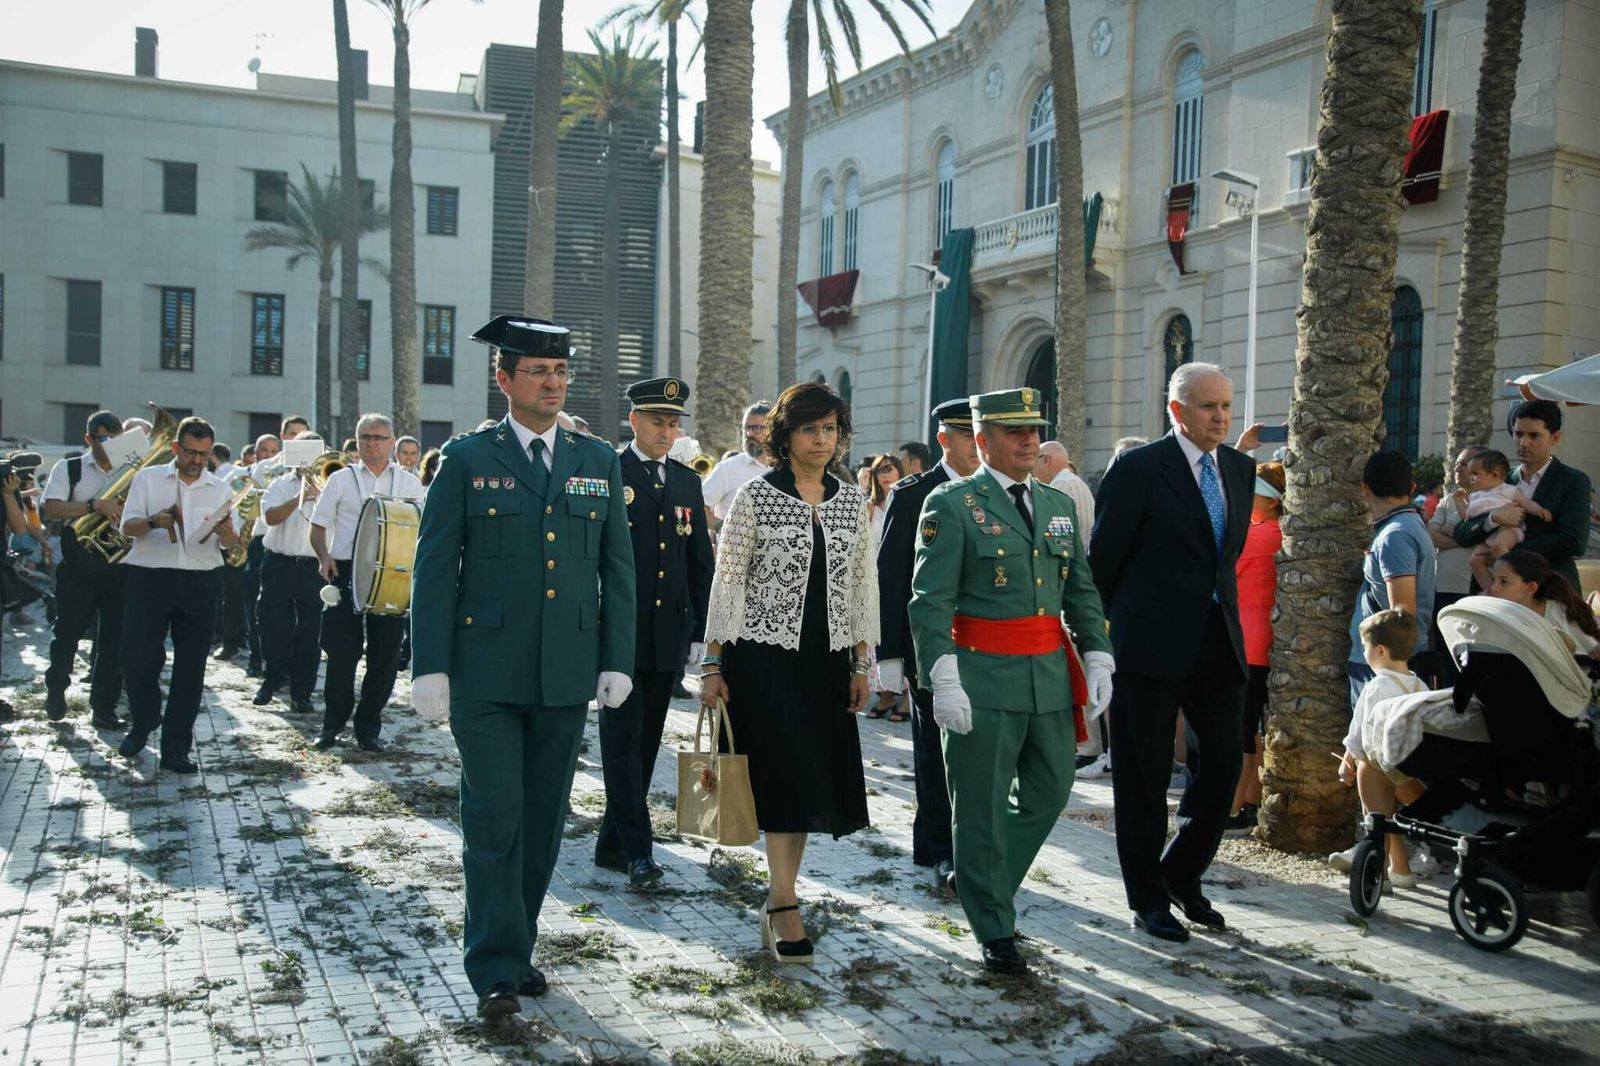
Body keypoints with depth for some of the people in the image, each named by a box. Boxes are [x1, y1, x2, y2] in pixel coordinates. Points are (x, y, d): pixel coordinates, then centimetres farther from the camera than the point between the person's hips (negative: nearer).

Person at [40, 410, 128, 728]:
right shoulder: (68, 469, 2)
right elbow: (51, 510, -12)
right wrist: (95, 505, -23)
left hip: (119, 566, 2)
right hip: (78, 564, -2)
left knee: (114, 637, 2)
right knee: (68, 630, 8)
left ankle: (103, 708, 10)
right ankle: (55, 690, 30)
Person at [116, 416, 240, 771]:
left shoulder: (220, 488, 11)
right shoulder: (148, 478, 7)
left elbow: (231, 543, 7)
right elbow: (127, 526, -1)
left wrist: (225, 531, -17)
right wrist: (153, 521, -23)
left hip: (200, 583, 2)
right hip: (150, 578, -1)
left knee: (190, 667, 2)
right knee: (137, 658, -1)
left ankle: (176, 748, 11)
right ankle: (143, 722, 27)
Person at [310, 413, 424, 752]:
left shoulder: (410, 483, 11)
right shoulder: (341, 480, 9)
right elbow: (318, 526, 9)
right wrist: (324, 557, -10)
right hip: (346, 571, -1)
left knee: (385, 654, 3)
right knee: (342, 651, -2)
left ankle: (368, 728, 14)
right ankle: (332, 724, 13)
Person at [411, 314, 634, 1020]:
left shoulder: (599, 463, 10)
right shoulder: (466, 460, 1)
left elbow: (617, 569, 11)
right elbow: (434, 568, -1)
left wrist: (617, 661, 4)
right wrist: (431, 666, -7)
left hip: (567, 673, 3)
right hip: (486, 672, -3)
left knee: (543, 818, 11)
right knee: (493, 817, -2)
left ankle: (517, 948, 25)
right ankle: (495, 969, 5)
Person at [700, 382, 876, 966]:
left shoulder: (853, 502, 8)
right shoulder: (755, 496, -4)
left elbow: (863, 584, 12)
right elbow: (728, 583, -3)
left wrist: (862, 663, 9)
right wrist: (713, 664, -6)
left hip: (827, 661, 4)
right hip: (764, 656, -4)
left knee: (814, 782, 7)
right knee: (783, 778, -6)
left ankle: (778, 894, 21)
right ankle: (785, 907, 2)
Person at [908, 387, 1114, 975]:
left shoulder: (1060, 506, 13)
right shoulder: (952, 504, -6)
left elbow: (1081, 591, 16)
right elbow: (931, 600, -11)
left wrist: (1097, 659, 5)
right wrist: (944, 679, -19)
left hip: (1051, 673, 6)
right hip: (983, 674, -6)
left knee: (1050, 791, 12)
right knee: (982, 807, 3)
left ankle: (987, 882, 35)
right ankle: (995, 932, 16)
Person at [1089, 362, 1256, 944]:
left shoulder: (1240, 468, 10)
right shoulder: (1138, 468, -10)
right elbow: (1103, 556, -5)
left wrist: (1218, 605, 17)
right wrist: (1108, 628, 1)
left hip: (1218, 640, 6)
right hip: (1152, 641, -6)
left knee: (1223, 763, 7)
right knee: (1144, 776, 5)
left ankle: (1183, 875, 27)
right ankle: (1148, 899, 18)